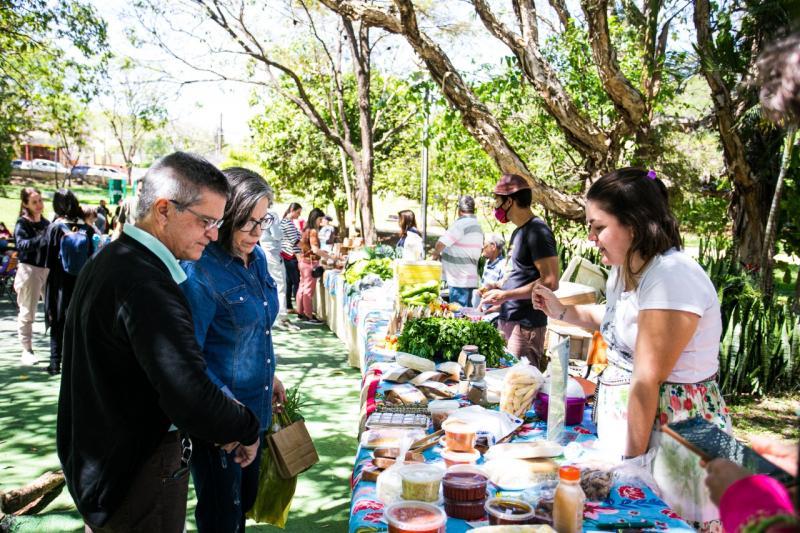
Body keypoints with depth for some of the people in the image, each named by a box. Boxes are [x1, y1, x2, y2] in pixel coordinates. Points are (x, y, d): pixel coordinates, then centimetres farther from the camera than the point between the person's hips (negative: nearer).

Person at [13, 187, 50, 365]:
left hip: (47, 269, 6)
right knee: (27, 313, 1)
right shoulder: (22, 224, -6)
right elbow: (22, 245, -23)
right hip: (29, 270, -5)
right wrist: (42, 238, -36)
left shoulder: (46, 223, 11)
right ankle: (27, 350, 8)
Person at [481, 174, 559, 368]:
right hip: (508, 319, 9)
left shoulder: (537, 232, -14)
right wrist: (497, 287, 10)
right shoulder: (518, 232, 15)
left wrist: (505, 295, -17)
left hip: (526, 325, -9)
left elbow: (550, 282, -20)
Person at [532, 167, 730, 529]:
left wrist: (633, 457, -18)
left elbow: (647, 381, -22)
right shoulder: (624, 270, 6)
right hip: (623, 423, 9)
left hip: (673, 434, -9)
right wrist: (562, 311, 14)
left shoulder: (670, 277, -23)